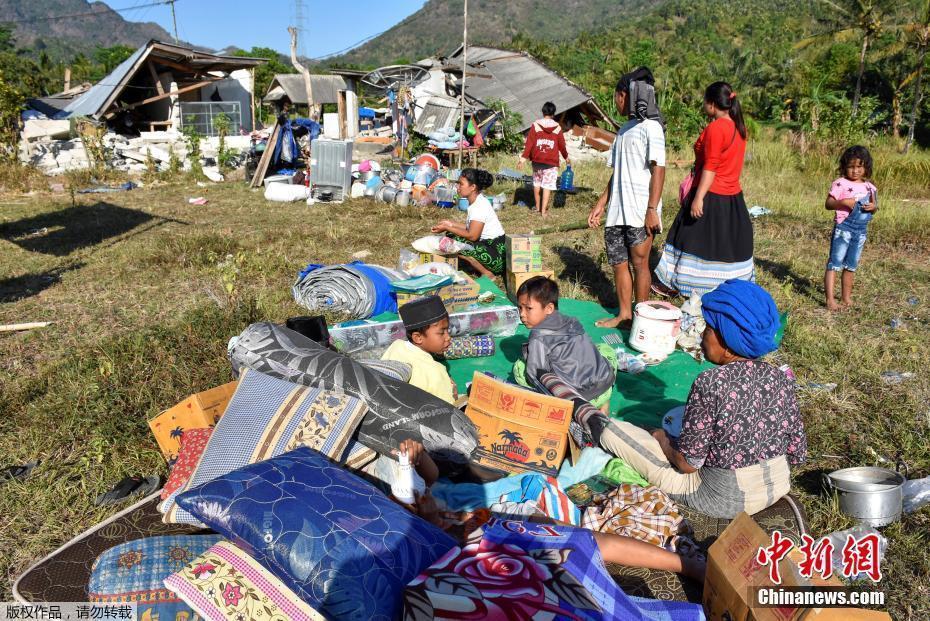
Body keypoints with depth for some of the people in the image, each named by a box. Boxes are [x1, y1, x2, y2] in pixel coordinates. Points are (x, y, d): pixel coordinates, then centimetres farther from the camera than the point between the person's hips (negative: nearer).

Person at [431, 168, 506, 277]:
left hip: (497, 252, -10)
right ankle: (484, 268, 8)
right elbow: (471, 228, 11)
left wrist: (447, 228, -14)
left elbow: (472, 235, -21)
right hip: (487, 244, 10)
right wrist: (450, 224, 7)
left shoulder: (480, 206, -20)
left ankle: (487, 273, -9)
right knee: (451, 235, 10)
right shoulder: (475, 202, 8)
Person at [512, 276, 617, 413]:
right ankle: (603, 402, 17)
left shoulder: (539, 338, -9)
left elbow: (534, 376, -10)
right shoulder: (571, 322, 12)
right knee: (606, 349, 37)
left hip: (578, 395, -6)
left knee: (518, 367, 2)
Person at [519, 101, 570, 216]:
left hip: (537, 160, 1)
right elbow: (562, 145, 6)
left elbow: (529, 142, -6)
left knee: (536, 183, 18)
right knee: (547, 186, 0)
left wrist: (524, 157, -5)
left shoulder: (535, 125, -2)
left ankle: (537, 206, 28)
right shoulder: (557, 127, -1)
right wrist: (566, 157, 21)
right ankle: (544, 210, -5)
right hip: (551, 162, -1)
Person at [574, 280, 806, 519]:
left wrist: (663, 440, 1)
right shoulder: (780, 378, -7)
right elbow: (797, 454, 0)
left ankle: (588, 417, 34)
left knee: (612, 431, 2)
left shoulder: (711, 384, -25)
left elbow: (687, 463, -20)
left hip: (724, 500, -6)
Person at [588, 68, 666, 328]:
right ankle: (624, 314, 21)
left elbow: (658, 170, -14)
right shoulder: (625, 129, 18)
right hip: (617, 210, 8)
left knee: (639, 263, 0)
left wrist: (652, 209, -20)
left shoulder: (650, 127, -7)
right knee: (618, 262, 10)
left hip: (640, 211, -8)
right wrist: (600, 205, 16)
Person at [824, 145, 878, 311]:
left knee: (851, 266, 14)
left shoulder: (869, 187, 9)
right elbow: (828, 204, -12)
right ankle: (830, 299, -10)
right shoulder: (841, 184, -7)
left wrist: (874, 207, -6)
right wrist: (843, 202, -28)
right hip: (843, 228, -6)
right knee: (835, 263, -7)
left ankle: (847, 298, 23)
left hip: (861, 231, 6)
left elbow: (874, 206, 17)